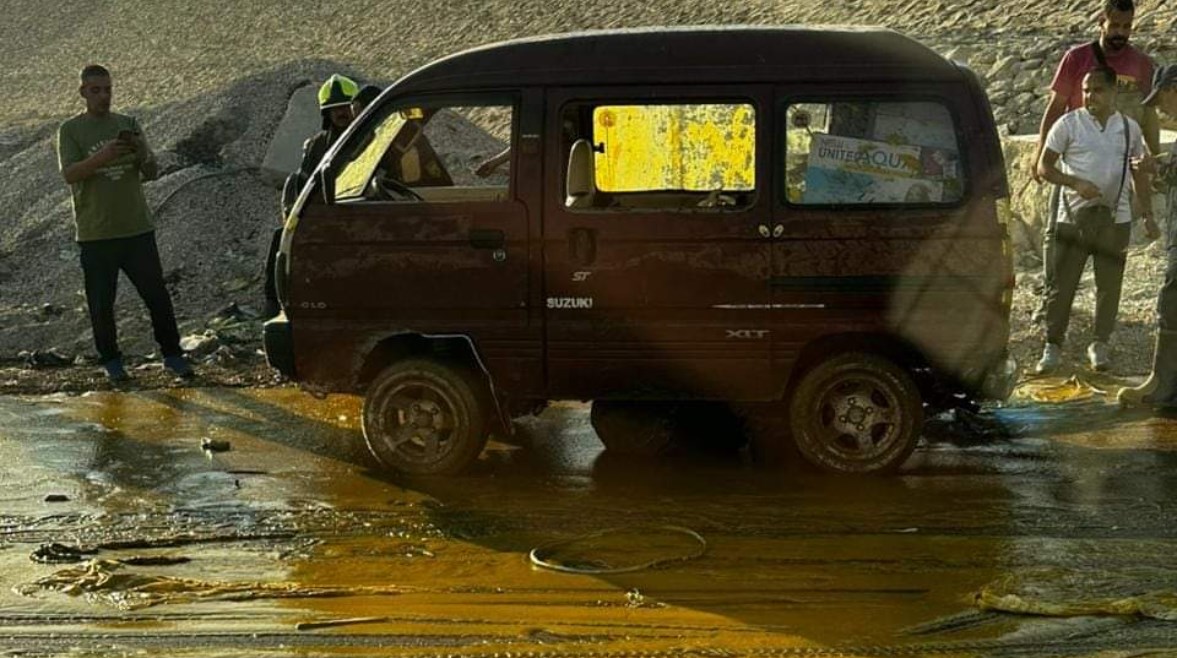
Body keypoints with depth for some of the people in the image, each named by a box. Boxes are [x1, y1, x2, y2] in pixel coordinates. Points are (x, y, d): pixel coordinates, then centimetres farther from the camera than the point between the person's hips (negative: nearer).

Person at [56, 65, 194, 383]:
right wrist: (101, 157, -29)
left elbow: (153, 173, 6)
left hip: (137, 227, 2)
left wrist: (144, 156, -18)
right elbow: (69, 174, -12)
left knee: (157, 296, 2)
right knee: (101, 302, 3)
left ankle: (172, 354, 13)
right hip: (96, 233, -2)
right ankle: (110, 360, 16)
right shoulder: (70, 130, 2)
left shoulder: (129, 125, 10)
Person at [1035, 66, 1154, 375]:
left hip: (1115, 219, 2)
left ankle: (1100, 346, 18)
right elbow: (1044, 167, -2)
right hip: (1073, 217, -2)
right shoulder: (1068, 124, -1)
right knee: (1063, 284, -1)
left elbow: (1139, 171, 16)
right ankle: (1053, 346, 8)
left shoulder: (1129, 128, 8)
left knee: (1109, 285, 5)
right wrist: (1075, 183, -17)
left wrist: (1146, 210, 9)